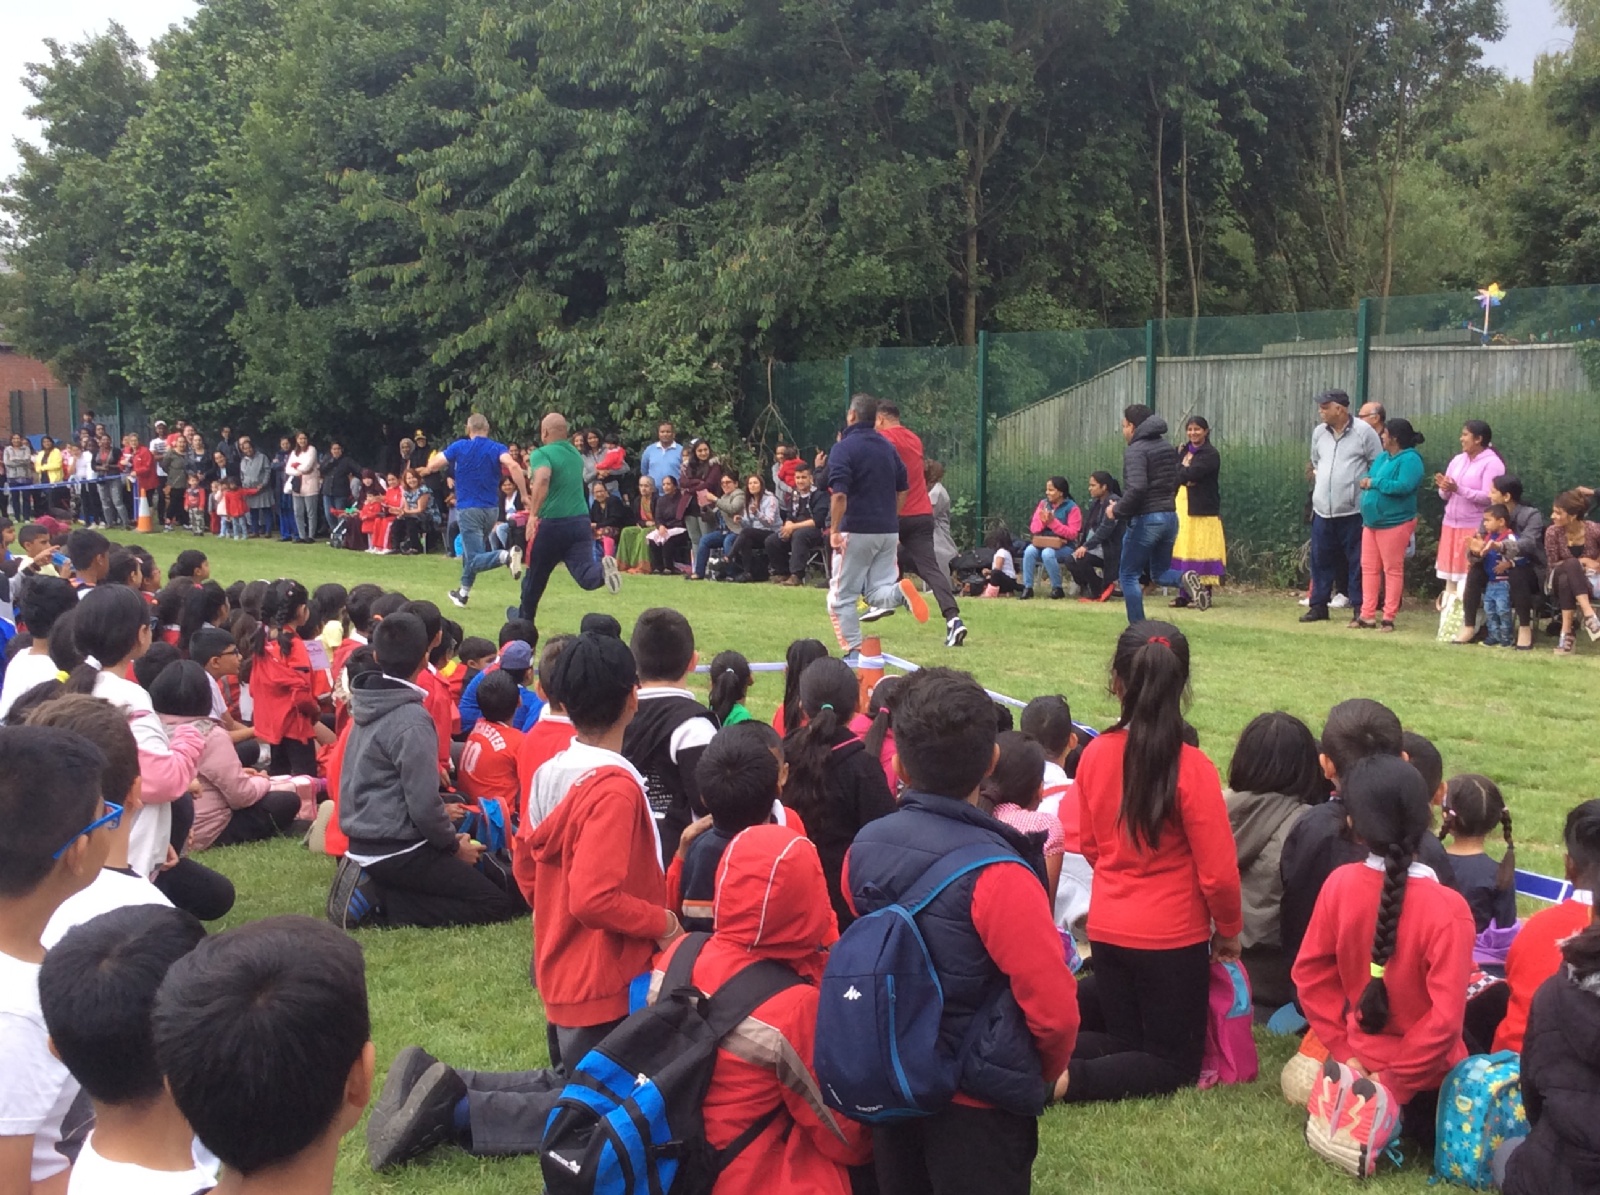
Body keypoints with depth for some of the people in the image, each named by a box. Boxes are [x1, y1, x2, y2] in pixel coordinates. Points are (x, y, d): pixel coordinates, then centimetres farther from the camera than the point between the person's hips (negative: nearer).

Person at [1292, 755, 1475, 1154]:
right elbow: (1446, 1017, -26)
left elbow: (1310, 973, -6)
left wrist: (1343, 1050, -1)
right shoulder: (1448, 909, -27)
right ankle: (1396, 1115, 1)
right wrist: (1395, 1081, -16)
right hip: (1423, 1071, -4)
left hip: (1360, 1060, 4)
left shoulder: (1340, 884, -14)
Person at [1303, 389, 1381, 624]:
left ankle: (1360, 608, 7)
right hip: (1322, 510, 5)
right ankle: (1318, 605, 19)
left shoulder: (1363, 431, -7)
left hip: (1354, 511, -5)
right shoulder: (1319, 432, 10)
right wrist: (1316, 476, 12)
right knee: (1321, 560, 10)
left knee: (1357, 562, 0)